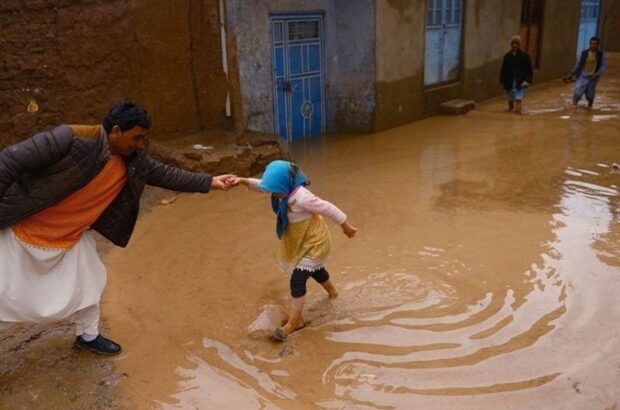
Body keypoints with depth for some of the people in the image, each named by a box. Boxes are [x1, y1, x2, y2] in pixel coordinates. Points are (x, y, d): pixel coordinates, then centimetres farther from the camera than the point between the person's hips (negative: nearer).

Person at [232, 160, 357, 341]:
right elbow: (261, 185, -2)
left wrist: (346, 227, -15)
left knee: (297, 280, -11)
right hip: (300, 241, 9)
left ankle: (292, 323, -1)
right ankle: (332, 292, 59)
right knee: (316, 270, 30)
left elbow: (328, 209, -27)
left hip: (314, 241, -9)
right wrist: (243, 181, -22)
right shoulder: (284, 190, -12)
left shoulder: (302, 197, -36)